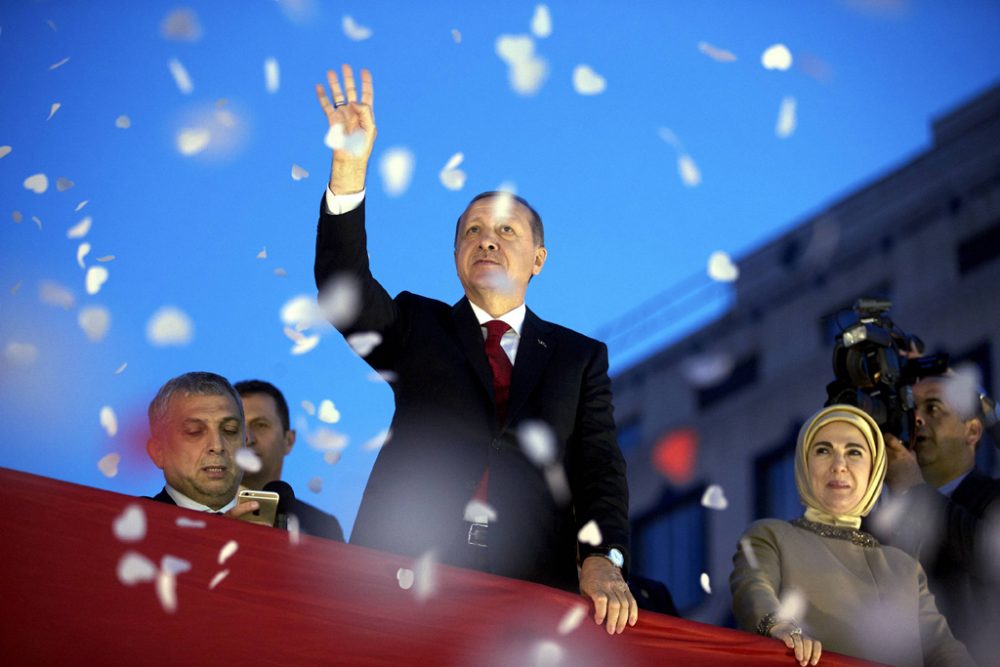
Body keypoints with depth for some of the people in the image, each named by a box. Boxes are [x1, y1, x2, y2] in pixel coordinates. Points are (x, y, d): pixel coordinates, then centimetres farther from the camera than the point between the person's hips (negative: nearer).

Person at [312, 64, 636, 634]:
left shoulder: (581, 357, 18)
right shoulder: (417, 329, 19)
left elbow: (599, 469, 8)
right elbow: (344, 286, 0)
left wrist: (604, 559, -12)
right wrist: (349, 170, -12)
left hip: (532, 583, 1)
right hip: (405, 570, 0)